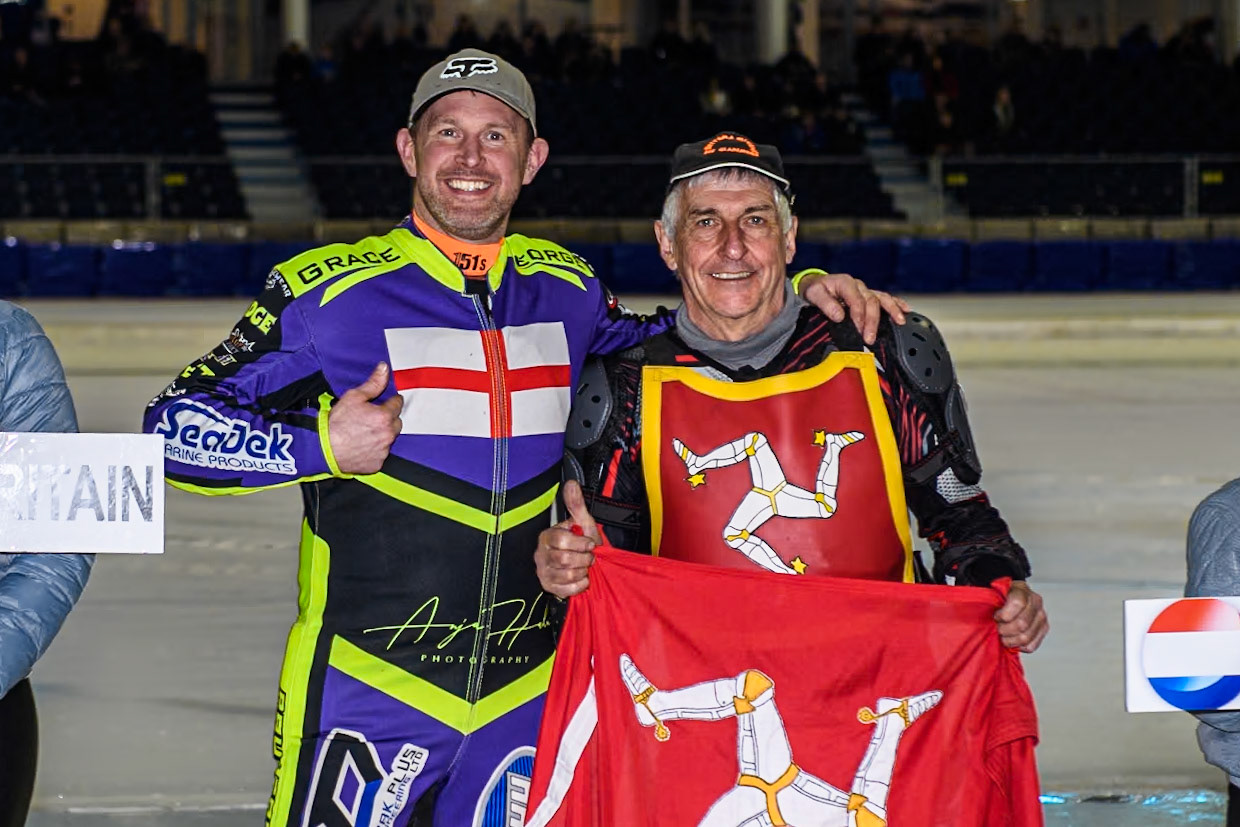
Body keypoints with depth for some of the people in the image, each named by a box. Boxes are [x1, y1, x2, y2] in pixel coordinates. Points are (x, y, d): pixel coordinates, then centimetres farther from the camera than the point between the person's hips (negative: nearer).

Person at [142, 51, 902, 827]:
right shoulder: (329, 293, -6)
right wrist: (323, 444, -18)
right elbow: (178, 425, -5)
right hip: (366, 693, -4)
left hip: (525, 696, 4)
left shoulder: (565, 289, 8)